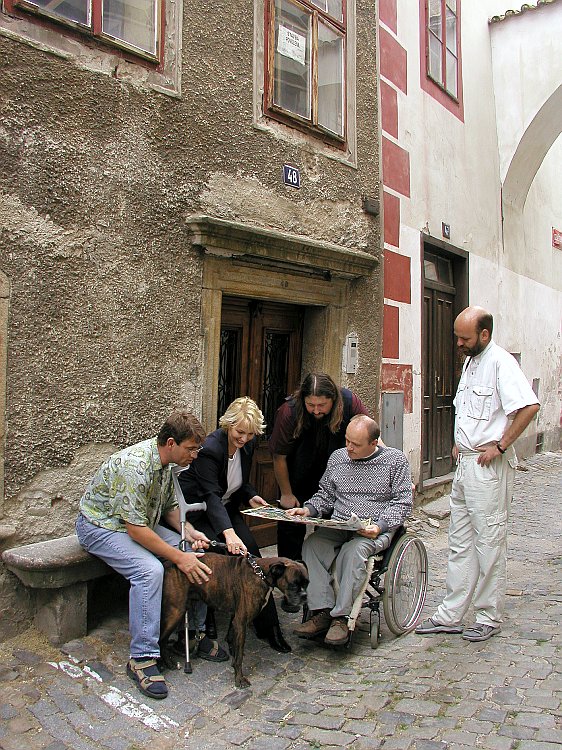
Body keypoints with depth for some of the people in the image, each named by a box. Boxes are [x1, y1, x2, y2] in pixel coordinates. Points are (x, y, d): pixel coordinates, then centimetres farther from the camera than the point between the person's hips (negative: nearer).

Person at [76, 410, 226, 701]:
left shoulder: (167, 462, -5)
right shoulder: (135, 466, -33)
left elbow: (169, 506, 9)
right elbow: (136, 529, -31)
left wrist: (190, 533, -8)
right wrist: (179, 558, -29)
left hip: (140, 523, 8)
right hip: (101, 524, -8)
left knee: (197, 556, -6)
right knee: (150, 569, -32)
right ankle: (142, 658, -20)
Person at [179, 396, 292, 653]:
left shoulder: (247, 445, -5)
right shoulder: (210, 448, -27)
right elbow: (211, 495, -35)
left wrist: (251, 496, -8)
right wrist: (228, 533, -48)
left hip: (226, 507, 6)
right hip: (197, 509, -6)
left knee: (251, 552, -13)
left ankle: (268, 626, -7)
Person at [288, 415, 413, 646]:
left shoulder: (395, 460, 0)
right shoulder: (337, 457, 11)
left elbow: (402, 503, -2)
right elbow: (326, 495, 17)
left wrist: (380, 526, -17)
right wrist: (308, 509, -2)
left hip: (375, 529, -4)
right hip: (338, 526, 4)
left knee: (353, 551, -34)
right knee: (311, 545, -24)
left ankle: (341, 617, -23)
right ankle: (322, 612, -20)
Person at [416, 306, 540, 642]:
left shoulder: (500, 362, -14)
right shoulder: (470, 361, 14)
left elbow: (530, 406, -25)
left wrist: (501, 445, -20)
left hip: (489, 467, -9)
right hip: (465, 463, 9)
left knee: (490, 543, 3)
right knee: (460, 543, 13)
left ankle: (490, 617, 18)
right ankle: (451, 615, 22)